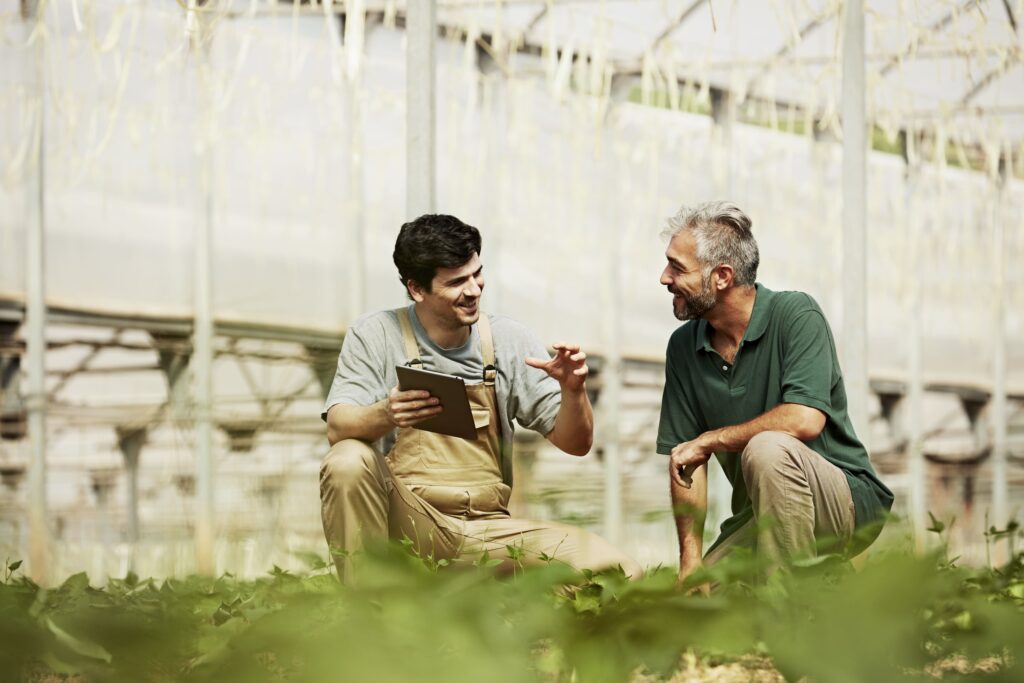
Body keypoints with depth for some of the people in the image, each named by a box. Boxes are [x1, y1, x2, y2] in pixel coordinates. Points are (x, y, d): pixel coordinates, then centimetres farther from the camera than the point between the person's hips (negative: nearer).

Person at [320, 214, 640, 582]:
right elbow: (338, 428, -15)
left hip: (486, 530, 2)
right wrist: (385, 415, -37)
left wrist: (573, 391, -15)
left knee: (618, 572, -18)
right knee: (347, 461, -34)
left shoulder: (508, 340, 5)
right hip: (405, 521, -2)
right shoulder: (376, 335, -1)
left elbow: (575, 443, 7)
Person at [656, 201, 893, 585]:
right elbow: (685, 461, 4)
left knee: (767, 449, -35)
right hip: (757, 518, 6)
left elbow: (805, 419, -27)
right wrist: (691, 560, -8)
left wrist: (710, 439, -17)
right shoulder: (683, 347, 5)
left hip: (847, 502, -6)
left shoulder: (795, 315, -13)